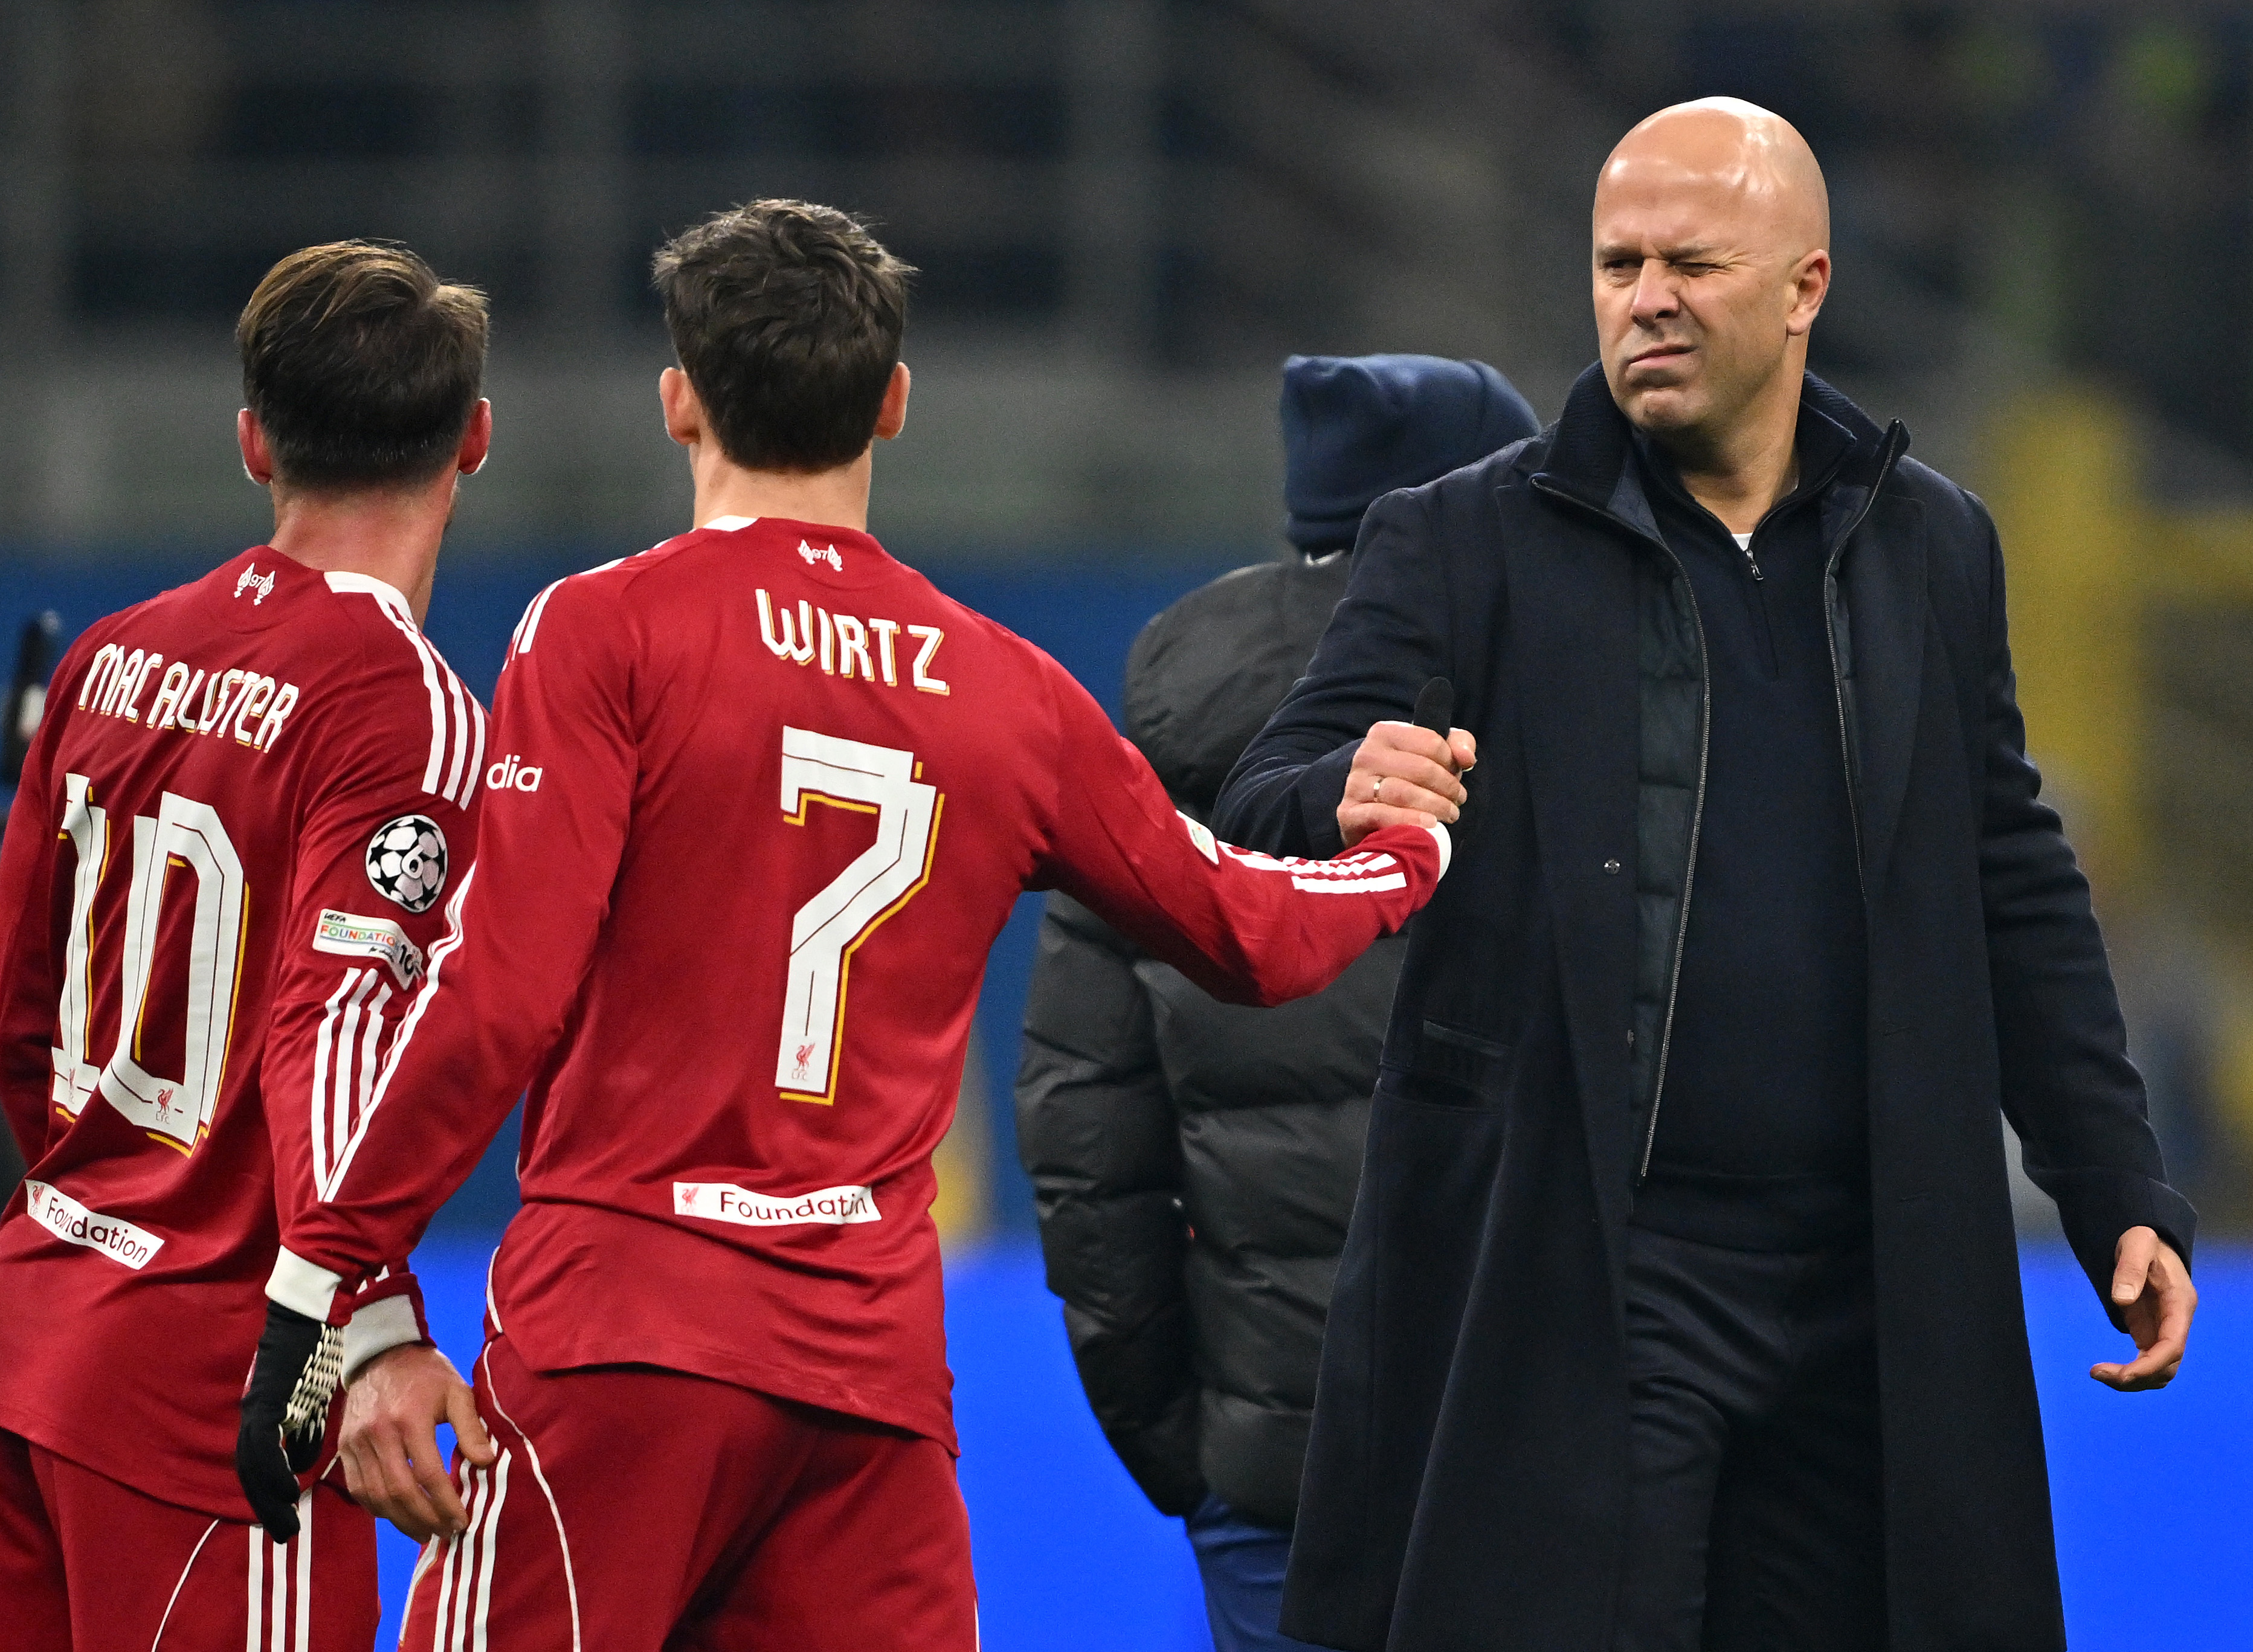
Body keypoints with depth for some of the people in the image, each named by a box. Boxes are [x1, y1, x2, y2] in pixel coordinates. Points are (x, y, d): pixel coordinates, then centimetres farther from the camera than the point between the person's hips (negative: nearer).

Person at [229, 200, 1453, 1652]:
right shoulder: (1012, 691, 12)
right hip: (875, 1363, 4)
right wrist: (1415, 847, 45)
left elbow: (500, 992, -10)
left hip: (619, 1329, -4)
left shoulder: (606, 630, -2)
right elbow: (1255, 938, 23)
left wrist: (326, 1297, -7)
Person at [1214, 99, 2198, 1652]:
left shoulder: (1932, 549, 12)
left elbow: (2015, 891, 17)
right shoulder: (1465, 545, 2)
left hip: (1863, 1292, 3)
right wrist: (1342, 803, -31)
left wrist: (2125, 1200, 12)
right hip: (1557, 1280, -3)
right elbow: (1262, 814, -6)